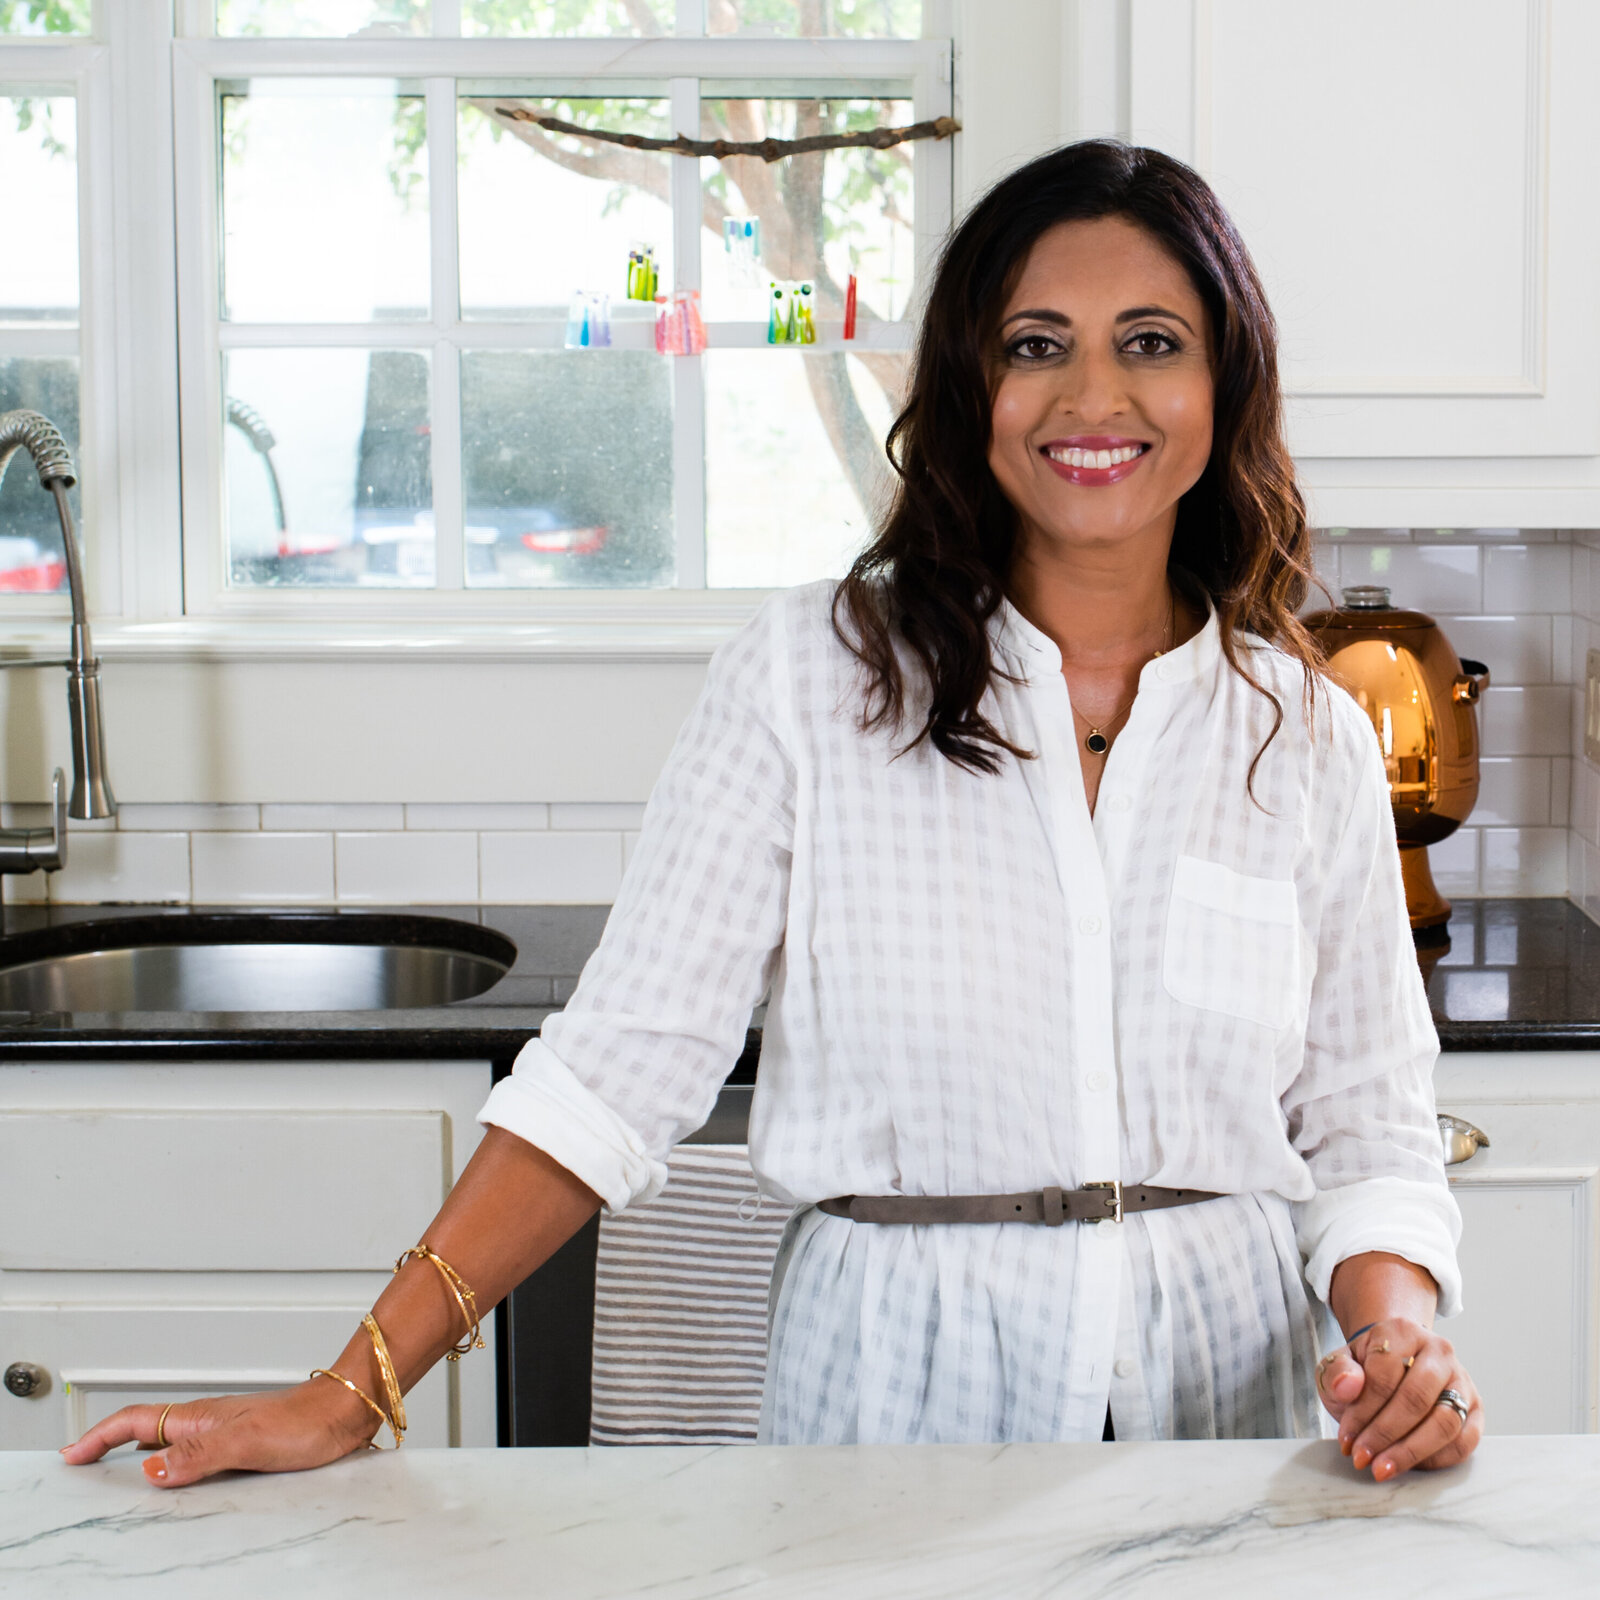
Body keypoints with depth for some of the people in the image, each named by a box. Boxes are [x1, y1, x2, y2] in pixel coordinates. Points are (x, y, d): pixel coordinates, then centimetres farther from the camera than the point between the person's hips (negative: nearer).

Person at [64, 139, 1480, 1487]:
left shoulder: (1309, 736, 3)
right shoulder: (812, 672, -5)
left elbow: (1366, 1126, 7)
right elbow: (621, 1062, -7)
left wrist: (1398, 1341, -14)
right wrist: (356, 1390, -13)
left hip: (1228, 1376, 2)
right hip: (899, 1377, -2)